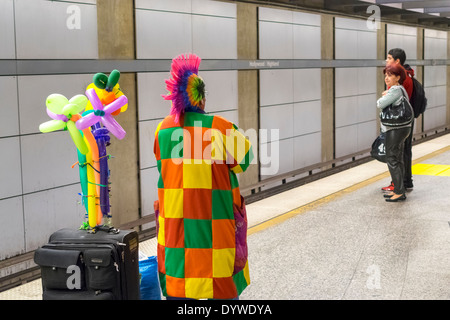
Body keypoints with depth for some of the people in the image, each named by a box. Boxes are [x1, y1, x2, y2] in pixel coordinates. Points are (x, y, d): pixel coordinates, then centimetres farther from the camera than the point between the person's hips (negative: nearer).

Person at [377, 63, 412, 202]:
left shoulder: (396, 90, -17)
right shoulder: (399, 89, 14)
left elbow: (380, 104, -20)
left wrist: (383, 97, -2)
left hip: (396, 129, -10)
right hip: (399, 128, 10)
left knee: (392, 160, -7)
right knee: (398, 160, 13)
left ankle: (400, 192, -6)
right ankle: (398, 189, 19)